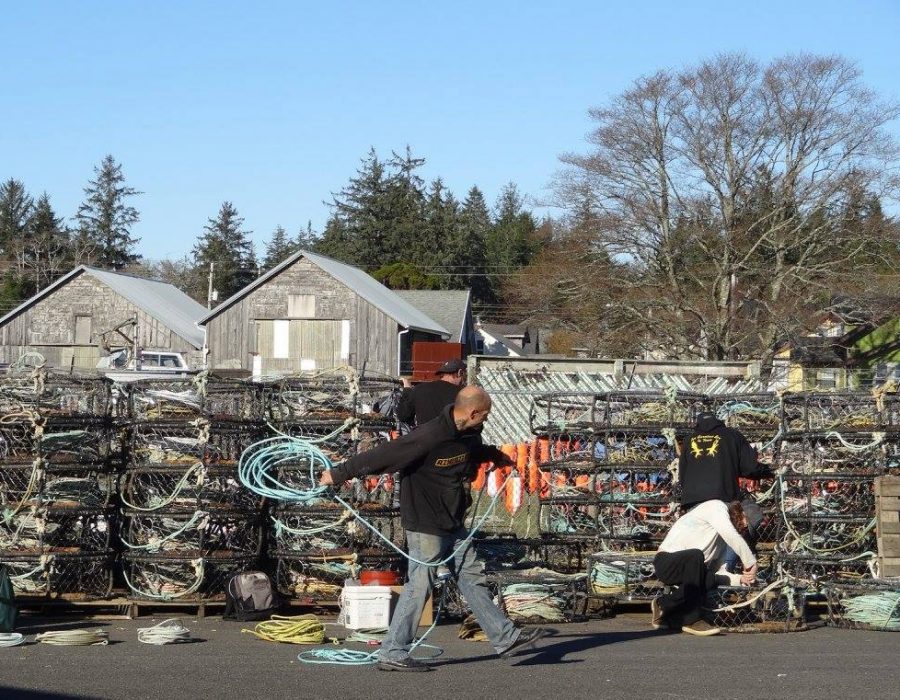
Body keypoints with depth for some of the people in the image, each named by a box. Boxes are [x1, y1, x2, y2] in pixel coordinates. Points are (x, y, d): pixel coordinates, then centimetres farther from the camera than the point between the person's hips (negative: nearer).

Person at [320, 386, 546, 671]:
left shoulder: (469, 434, 4)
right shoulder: (429, 437, -25)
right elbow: (383, 455, -23)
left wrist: (496, 456, 48)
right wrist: (339, 473, -20)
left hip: (453, 523, 9)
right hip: (425, 524, -9)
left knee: (472, 578, 12)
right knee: (419, 585, -4)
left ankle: (506, 638, 19)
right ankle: (392, 654, 4)